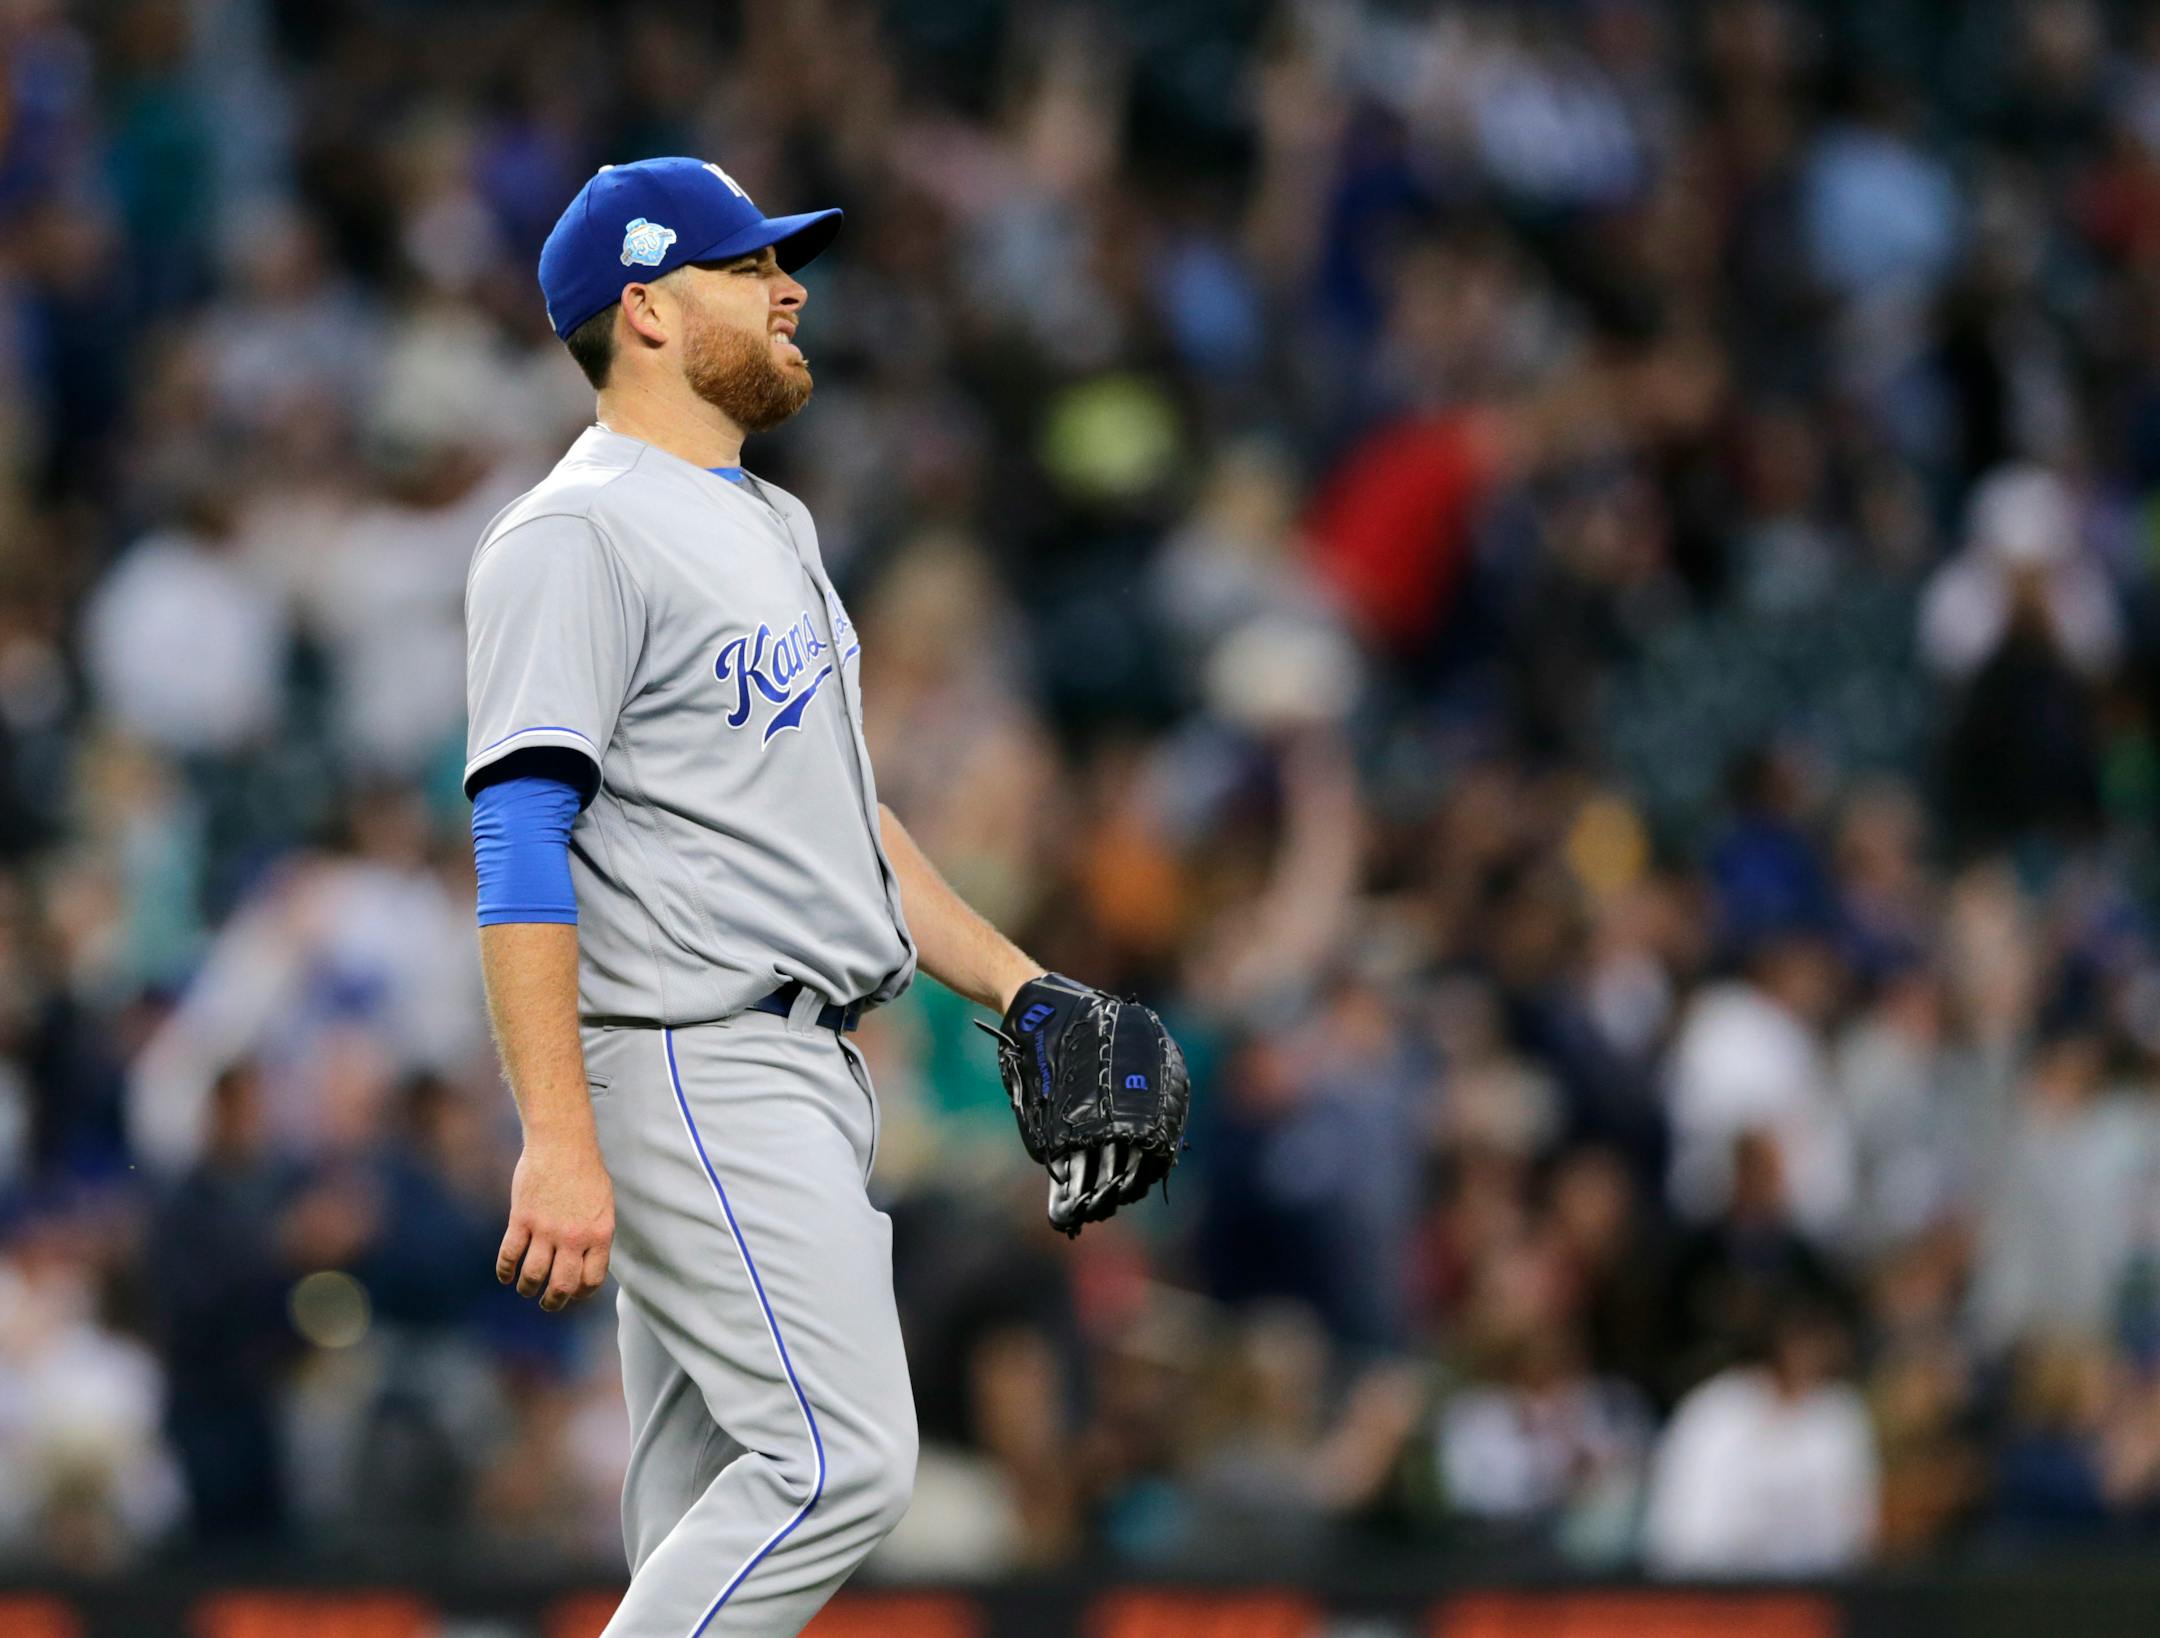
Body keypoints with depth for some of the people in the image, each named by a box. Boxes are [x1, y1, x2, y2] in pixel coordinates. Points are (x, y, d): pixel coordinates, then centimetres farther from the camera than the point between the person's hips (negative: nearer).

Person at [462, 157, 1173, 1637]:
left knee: (708, 1517, 6)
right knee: (840, 1461, -17)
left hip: (803, 1070, 10)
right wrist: (560, 1143, -27)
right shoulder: (575, 538, -11)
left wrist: (1019, 989, 20)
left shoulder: (773, 527, 21)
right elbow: (519, 849, -19)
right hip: (688, 1071, -10)